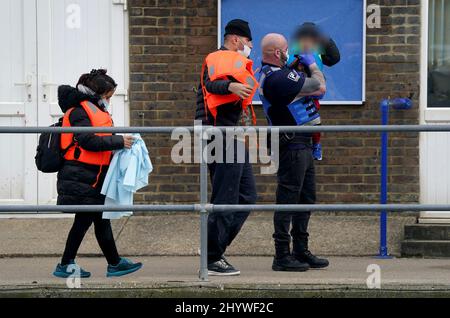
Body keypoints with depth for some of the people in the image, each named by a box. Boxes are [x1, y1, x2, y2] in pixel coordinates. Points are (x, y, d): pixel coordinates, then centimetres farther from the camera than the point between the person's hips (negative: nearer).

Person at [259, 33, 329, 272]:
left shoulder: (269, 73, 12)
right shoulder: (278, 78, -21)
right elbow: (320, 88, -15)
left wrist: (306, 67, 11)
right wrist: (312, 65, 2)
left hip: (302, 145, 11)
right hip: (292, 144, -11)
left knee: (306, 198, 15)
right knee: (288, 198, -6)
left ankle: (301, 251, 22)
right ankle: (282, 256, -2)